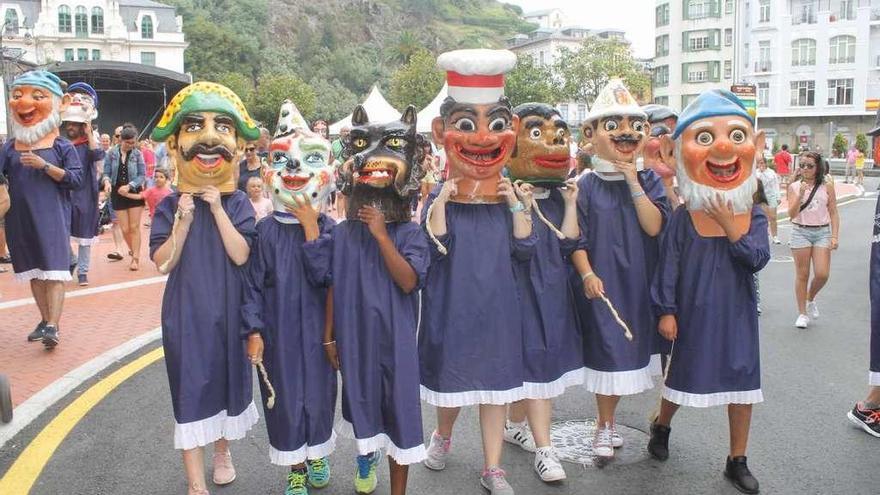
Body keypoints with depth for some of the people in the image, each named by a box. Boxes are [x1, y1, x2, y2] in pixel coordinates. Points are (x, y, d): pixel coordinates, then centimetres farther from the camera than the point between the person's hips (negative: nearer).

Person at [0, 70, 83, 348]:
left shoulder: (62, 147, -2)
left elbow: (77, 179, -10)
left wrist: (45, 166, -17)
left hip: (52, 217, -4)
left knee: (53, 269, -8)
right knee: (33, 270, 12)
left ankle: (53, 326, -11)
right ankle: (45, 320, 23)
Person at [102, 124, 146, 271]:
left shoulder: (137, 154, -6)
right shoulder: (112, 153, -3)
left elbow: (142, 175, -7)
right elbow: (106, 172, -1)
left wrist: (129, 186, -21)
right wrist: (107, 182, -23)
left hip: (134, 193, -1)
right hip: (117, 194, 2)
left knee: (134, 227, -1)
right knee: (125, 229, 5)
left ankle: (136, 258, 3)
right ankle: (133, 250, 30)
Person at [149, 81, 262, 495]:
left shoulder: (237, 203, -4)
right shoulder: (170, 205, -5)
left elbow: (240, 255, -17)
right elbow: (163, 263, -11)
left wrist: (217, 209, -21)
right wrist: (183, 220, -21)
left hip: (227, 310, 1)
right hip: (186, 313, -1)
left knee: (227, 380, 17)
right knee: (191, 388, 2)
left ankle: (223, 451, 44)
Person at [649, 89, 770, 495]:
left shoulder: (753, 215, -3)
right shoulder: (684, 217, -10)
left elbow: (757, 258, -15)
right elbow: (668, 266, -8)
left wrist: (731, 227, -22)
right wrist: (665, 310, -10)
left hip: (737, 314, 2)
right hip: (694, 312, -2)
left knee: (743, 383, 9)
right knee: (683, 374, 14)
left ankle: (737, 460, 25)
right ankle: (661, 426, 43)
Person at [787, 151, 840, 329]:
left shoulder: (827, 187, 3)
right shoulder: (794, 187, 1)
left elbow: (833, 214, 4)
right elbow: (792, 214, -6)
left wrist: (834, 236, -4)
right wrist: (801, 194, -17)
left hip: (822, 232, 1)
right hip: (800, 232, -1)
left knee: (822, 274, -8)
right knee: (802, 275, 3)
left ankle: (810, 299, 23)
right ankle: (802, 313, 13)